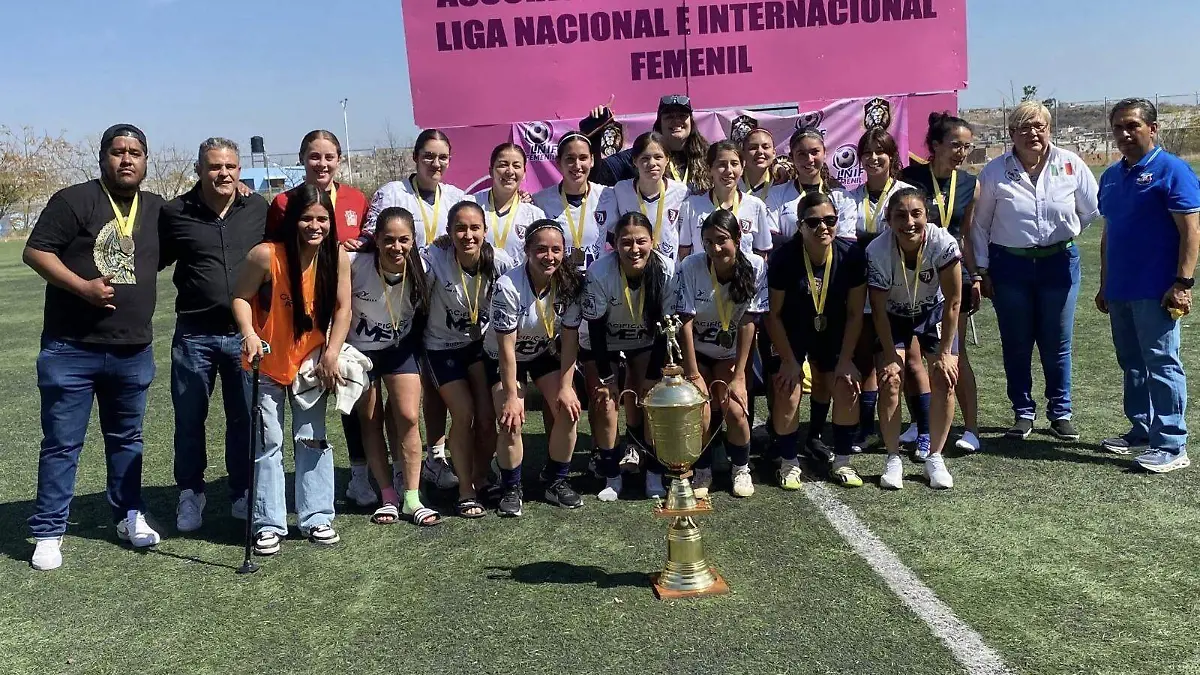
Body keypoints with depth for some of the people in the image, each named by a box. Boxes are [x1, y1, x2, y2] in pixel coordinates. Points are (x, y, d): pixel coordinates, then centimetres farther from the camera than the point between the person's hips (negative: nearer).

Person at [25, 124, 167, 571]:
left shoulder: (157, 209, 9)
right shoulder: (74, 200, -6)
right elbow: (35, 251, -9)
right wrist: (82, 286, -22)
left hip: (133, 351, 4)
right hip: (71, 350, -4)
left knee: (127, 439, 17)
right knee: (61, 445, 3)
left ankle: (129, 515, 30)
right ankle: (48, 533, 12)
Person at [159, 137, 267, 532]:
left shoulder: (259, 209, 4)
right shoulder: (175, 213, 0)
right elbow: (151, 262, 11)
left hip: (245, 334, 1)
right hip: (194, 335, -1)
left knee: (244, 420, 10)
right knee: (189, 421, 10)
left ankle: (242, 495, 24)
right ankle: (190, 495, 26)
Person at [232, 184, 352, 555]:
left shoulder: (337, 256, -12)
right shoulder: (266, 255, -21)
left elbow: (342, 307, -5)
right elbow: (240, 297, -11)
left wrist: (332, 352, -12)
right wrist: (249, 334, -26)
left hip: (311, 362, 3)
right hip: (267, 362, -3)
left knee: (313, 439, 9)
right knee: (268, 442, 2)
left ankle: (316, 517, 20)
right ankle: (269, 524, 12)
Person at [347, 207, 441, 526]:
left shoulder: (420, 269, -17)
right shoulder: (356, 262, -23)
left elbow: (423, 312, 0)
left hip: (400, 348, 1)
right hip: (359, 350, 0)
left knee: (408, 418, -10)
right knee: (371, 422, 5)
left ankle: (412, 499, -2)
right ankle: (389, 497, 16)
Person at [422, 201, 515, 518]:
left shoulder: (499, 261, -19)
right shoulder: (435, 258, -25)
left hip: (480, 342, 2)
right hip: (442, 346, -2)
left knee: (488, 416, -5)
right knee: (464, 413, -11)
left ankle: (480, 479, 21)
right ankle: (465, 492, 6)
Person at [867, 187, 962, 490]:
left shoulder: (943, 243, -32)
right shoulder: (877, 251, -31)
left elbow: (952, 303, -21)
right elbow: (878, 311, -19)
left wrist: (944, 353, -19)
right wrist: (891, 357, -20)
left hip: (934, 311, 1)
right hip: (894, 315, 0)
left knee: (945, 380, -10)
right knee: (890, 381, -13)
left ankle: (935, 457, 7)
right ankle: (894, 459, 3)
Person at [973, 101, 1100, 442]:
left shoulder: (1070, 164, -2)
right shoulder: (995, 171, -4)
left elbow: (1091, 209, 11)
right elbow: (980, 224, 1)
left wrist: (1063, 234, 12)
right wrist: (981, 270, 0)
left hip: (1059, 262, 0)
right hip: (1010, 265, 0)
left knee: (1058, 346, 7)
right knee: (1016, 345, 8)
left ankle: (1060, 413, 21)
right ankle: (1023, 412, 21)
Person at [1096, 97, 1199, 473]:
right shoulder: (1111, 176, 14)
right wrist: (1104, 286, 19)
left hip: (1155, 291, -7)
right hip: (1119, 291, 7)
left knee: (1161, 364, -4)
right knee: (1132, 364, 15)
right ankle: (1141, 431, 27)